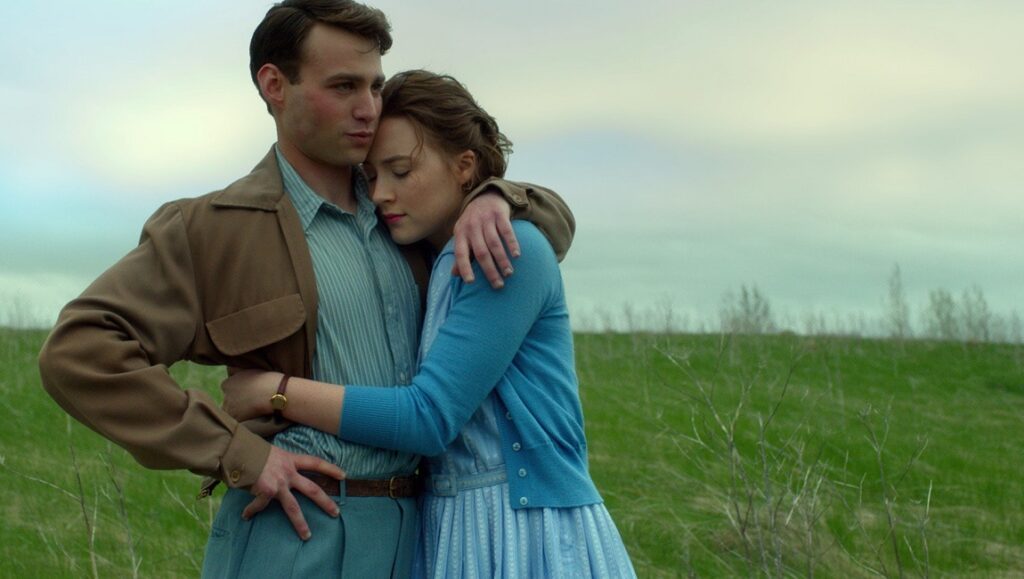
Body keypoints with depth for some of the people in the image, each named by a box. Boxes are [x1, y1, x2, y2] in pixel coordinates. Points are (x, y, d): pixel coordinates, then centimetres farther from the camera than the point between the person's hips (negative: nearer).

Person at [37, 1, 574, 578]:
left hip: (413, 532, 5)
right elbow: (76, 352, -11)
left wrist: (492, 198, -5)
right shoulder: (213, 229, -3)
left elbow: (555, 225, 20)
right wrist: (237, 453, -15)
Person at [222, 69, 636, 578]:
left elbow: (430, 417, -19)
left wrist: (273, 390, -13)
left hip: (530, 536, -7)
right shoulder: (427, 267, 12)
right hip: (450, 536, 7)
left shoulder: (510, 250, -13)